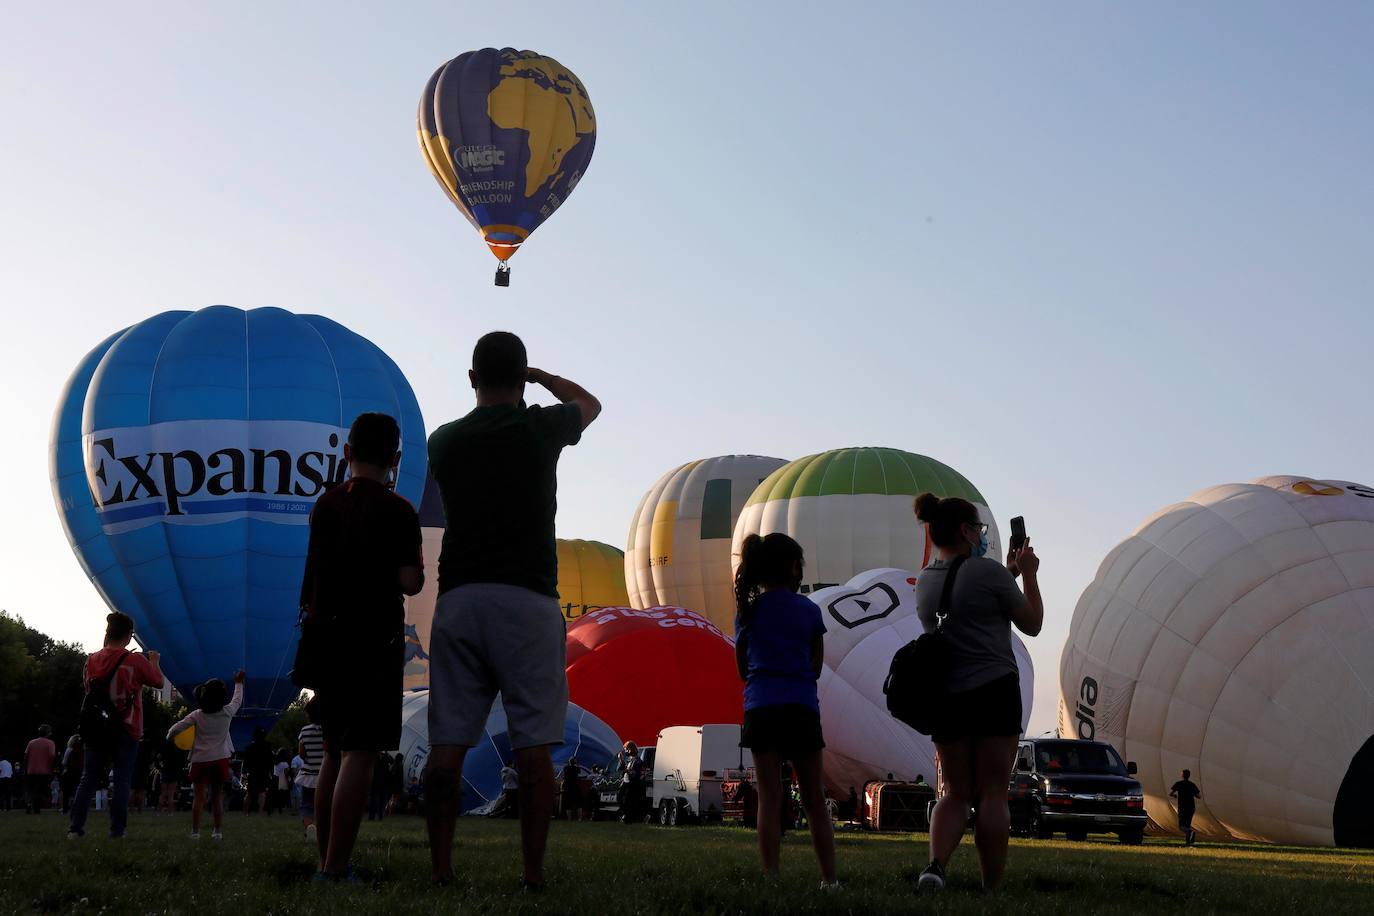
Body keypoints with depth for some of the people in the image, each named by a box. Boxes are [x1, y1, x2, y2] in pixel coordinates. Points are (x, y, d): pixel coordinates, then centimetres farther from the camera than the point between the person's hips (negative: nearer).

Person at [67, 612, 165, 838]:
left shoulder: (92, 660, 0)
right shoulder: (136, 660, -10)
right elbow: (158, 682, 2)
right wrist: (154, 661, 21)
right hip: (127, 731, -3)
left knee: (88, 778, 10)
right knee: (121, 781, 2)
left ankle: (75, 827, 4)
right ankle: (117, 831, 0)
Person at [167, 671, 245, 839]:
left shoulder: (197, 715, -7)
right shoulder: (227, 712, -4)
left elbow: (176, 729, -12)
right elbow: (237, 700, 17)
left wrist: (169, 737, 9)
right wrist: (239, 683, 31)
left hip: (201, 760, -1)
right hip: (221, 759, 1)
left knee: (199, 796, -2)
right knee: (217, 797, 10)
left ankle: (195, 831, -8)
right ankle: (218, 831, 8)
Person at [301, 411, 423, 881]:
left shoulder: (324, 505, 10)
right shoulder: (397, 512, -8)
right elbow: (410, 582, -11)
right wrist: (417, 560, 8)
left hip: (326, 639, 6)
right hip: (374, 643, -6)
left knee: (334, 753, 15)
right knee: (359, 754, -7)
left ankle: (326, 862, 16)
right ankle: (335, 869, -13)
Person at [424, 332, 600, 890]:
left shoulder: (444, 440, 9)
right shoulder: (540, 428, 2)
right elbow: (589, 404, 24)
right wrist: (539, 374, 41)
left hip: (457, 598, 3)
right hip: (527, 598, -3)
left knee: (447, 744, 4)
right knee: (532, 746, -1)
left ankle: (441, 869, 4)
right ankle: (533, 874, -4)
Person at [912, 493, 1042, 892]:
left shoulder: (925, 581, 11)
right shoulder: (987, 571, -8)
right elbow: (1032, 623, 4)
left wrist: (1009, 574, 27)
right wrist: (1028, 575, 16)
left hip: (945, 698, 5)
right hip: (994, 691, -5)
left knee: (956, 793, 11)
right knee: (993, 793, 1)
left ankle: (936, 864, -13)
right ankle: (992, 888, 2)